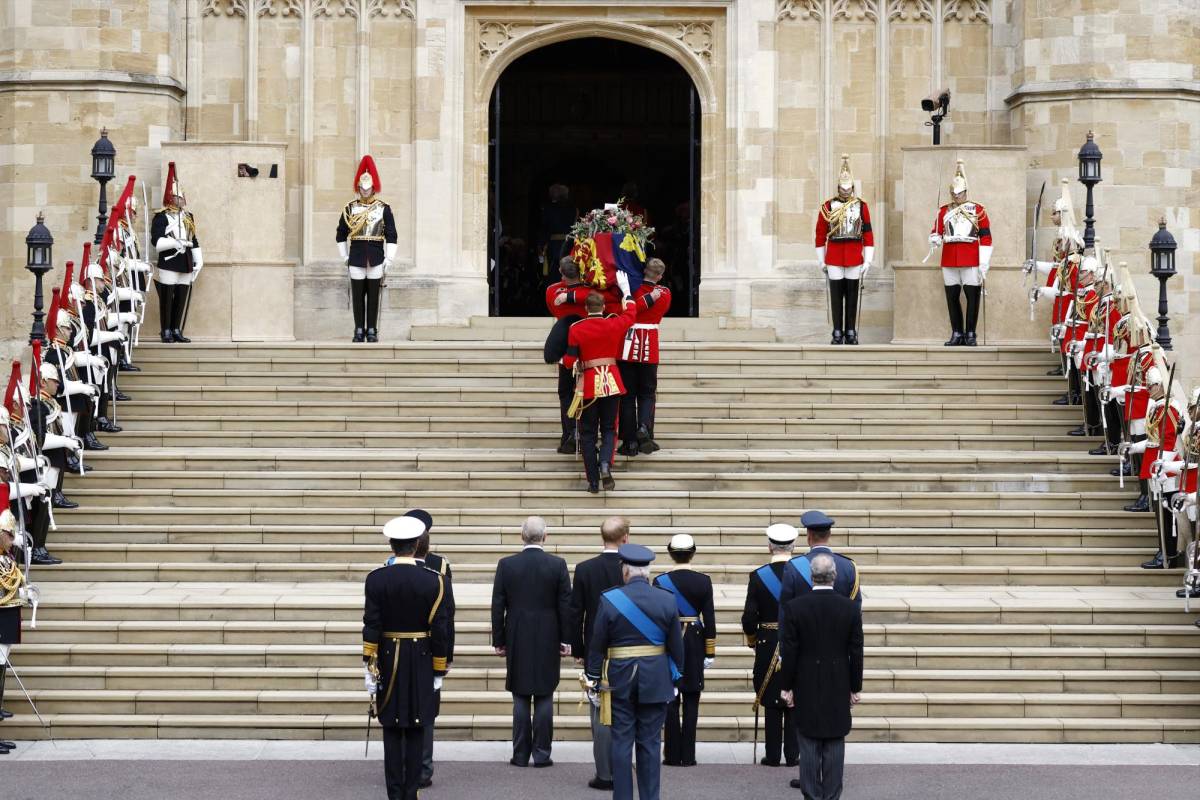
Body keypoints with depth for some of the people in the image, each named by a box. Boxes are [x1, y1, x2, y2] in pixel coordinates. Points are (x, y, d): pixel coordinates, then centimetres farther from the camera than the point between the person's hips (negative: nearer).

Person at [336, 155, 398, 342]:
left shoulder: (384, 209, 2)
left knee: (373, 296, 3)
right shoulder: (350, 209, 5)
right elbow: (341, 235, 11)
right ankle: (359, 331, 9)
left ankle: (372, 331, 9)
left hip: (376, 258, -1)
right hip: (356, 258, 1)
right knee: (357, 296, 3)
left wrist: (389, 260, -4)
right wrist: (345, 257, 7)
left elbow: (391, 236, 1)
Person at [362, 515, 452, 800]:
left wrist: (369, 668, -5)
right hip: (421, 663, 0)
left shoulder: (376, 579, -7)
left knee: (392, 731, 6)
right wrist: (439, 671, 5)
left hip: (388, 661, 0)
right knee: (416, 731, 6)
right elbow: (440, 629, -4)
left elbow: (371, 627, -8)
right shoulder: (433, 581, -7)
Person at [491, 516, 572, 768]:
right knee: (544, 698, 4)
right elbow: (566, 605, -4)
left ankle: (521, 755, 6)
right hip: (548, 642, -1)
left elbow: (497, 607, -1)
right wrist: (566, 640, 3)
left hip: (517, 642, 1)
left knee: (520, 699, 6)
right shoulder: (558, 565, -5)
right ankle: (541, 754, 4)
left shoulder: (506, 565, -4)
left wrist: (498, 641, 6)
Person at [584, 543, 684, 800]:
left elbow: (597, 645, -4)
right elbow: (676, 645, 2)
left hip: (619, 679, -1)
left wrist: (594, 680, 5)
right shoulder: (667, 600, -4)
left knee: (621, 742, 4)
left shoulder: (609, 599, -9)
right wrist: (675, 678, 13)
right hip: (656, 680, 1)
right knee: (650, 743, 6)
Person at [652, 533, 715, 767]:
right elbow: (709, 618, -2)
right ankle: (688, 755, 3)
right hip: (695, 642, 1)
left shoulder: (661, 581, -6)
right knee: (691, 701, 5)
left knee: (671, 701, 5)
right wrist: (710, 652, 5)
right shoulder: (703, 581, -3)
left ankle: (673, 755, 5)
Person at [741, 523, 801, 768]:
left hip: (768, 646, -1)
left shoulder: (758, 576, -7)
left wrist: (752, 639, 11)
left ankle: (772, 755, 6)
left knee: (771, 704, 5)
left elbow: (749, 617, -7)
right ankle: (792, 754, 8)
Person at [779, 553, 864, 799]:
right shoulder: (851, 609, -6)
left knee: (809, 745, 5)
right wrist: (856, 688, 8)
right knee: (835, 746, 6)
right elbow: (856, 653, -1)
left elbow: (788, 652, -7)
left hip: (806, 689, -1)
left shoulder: (795, 607, -10)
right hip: (839, 691, 1)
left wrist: (787, 687, 2)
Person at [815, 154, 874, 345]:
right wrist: (821, 260, 5)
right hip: (834, 257, 0)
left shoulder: (861, 206, 3)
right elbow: (820, 234, 5)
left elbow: (868, 234, 2)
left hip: (855, 258, 0)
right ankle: (837, 334, 7)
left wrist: (868, 261, -3)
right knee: (836, 295, 2)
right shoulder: (828, 206, 1)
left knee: (852, 295, 5)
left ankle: (851, 333, 11)